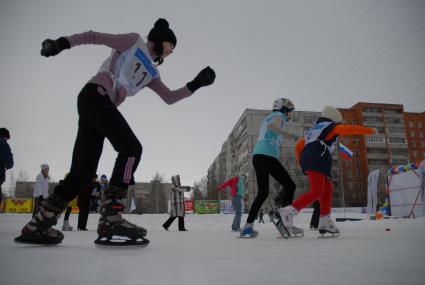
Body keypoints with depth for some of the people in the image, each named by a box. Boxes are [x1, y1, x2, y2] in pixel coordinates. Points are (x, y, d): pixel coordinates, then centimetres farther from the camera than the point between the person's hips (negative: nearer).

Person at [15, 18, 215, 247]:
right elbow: (95, 36, 5)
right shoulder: (134, 41, 10)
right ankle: (110, 219, -25)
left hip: (100, 105, 8)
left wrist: (196, 84, 16)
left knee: (82, 172, 1)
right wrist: (63, 43, -6)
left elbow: (169, 98, 22)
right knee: (131, 148, -20)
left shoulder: (151, 73, 28)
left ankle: (37, 226, 8)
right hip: (95, 94, -8)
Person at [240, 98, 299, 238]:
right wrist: (288, 134, -29)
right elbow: (271, 125, -22)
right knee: (290, 185, -6)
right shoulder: (278, 115, 3)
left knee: (263, 193, 11)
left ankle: (248, 226, 10)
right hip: (266, 156, -9)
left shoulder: (269, 117, 29)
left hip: (257, 157, 9)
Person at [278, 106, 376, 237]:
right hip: (316, 161, -9)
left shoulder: (313, 129, 33)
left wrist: (302, 163, 33)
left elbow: (298, 146, 28)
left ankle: (325, 223, 16)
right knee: (317, 192, -16)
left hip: (306, 161, 9)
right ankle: (287, 212, -28)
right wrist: (370, 130, 16)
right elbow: (351, 128, 4)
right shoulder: (331, 127, 13)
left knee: (327, 190, 15)